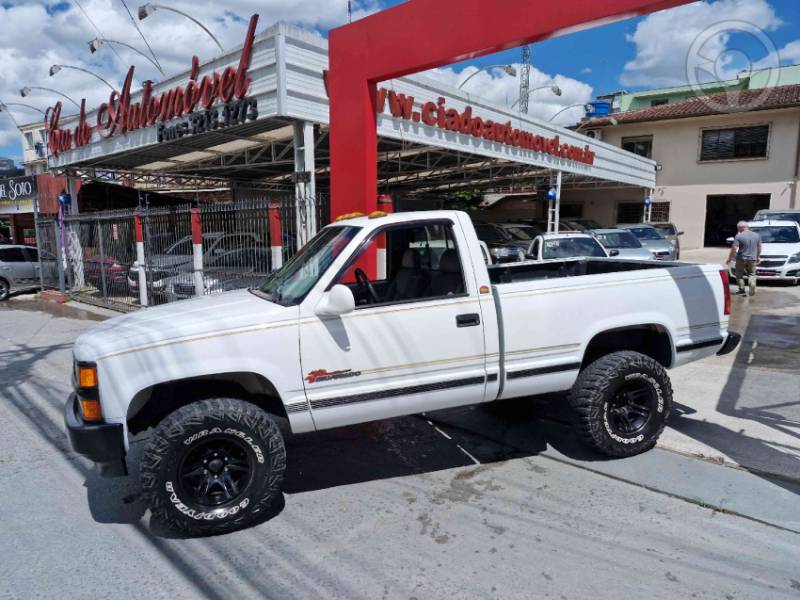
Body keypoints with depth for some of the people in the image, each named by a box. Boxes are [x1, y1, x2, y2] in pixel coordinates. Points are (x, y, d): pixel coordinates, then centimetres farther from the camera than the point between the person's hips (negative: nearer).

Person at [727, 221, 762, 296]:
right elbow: (759, 247, 15)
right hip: (752, 259, 4)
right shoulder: (756, 235, 6)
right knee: (752, 274, 12)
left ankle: (742, 289, 6)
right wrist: (758, 257, 25)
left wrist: (730, 258, -6)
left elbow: (734, 249, -16)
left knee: (739, 275, 11)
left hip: (741, 259, -4)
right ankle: (752, 291, -3)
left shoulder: (739, 236, -12)